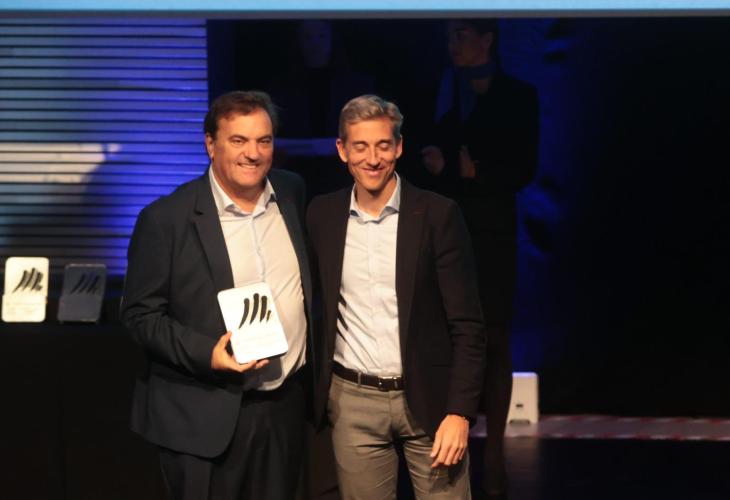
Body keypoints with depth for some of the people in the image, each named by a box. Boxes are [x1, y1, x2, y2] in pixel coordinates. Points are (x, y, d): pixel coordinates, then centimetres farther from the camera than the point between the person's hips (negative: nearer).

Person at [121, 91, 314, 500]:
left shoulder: (292, 194, 5)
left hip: (287, 405, 5)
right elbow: (141, 314, -7)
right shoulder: (167, 219, -11)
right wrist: (206, 354, -21)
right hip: (205, 419, -5)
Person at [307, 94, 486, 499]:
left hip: (428, 399, -2)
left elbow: (466, 324, -6)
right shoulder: (322, 215, 3)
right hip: (352, 404, 2)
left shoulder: (437, 215, -6)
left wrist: (460, 411, -12)